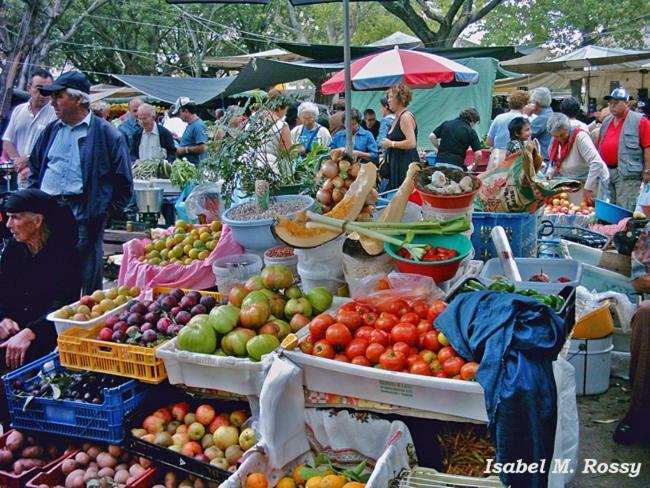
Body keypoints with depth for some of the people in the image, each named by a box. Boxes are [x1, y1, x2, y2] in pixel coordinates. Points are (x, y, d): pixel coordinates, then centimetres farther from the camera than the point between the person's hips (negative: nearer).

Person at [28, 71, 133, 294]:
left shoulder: (106, 133, -1)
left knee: (87, 275, -3)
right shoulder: (51, 131, 17)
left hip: (84, 214, -5)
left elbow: (122, 180, -1)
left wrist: (107, 210, -5)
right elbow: (35, 169, 26)